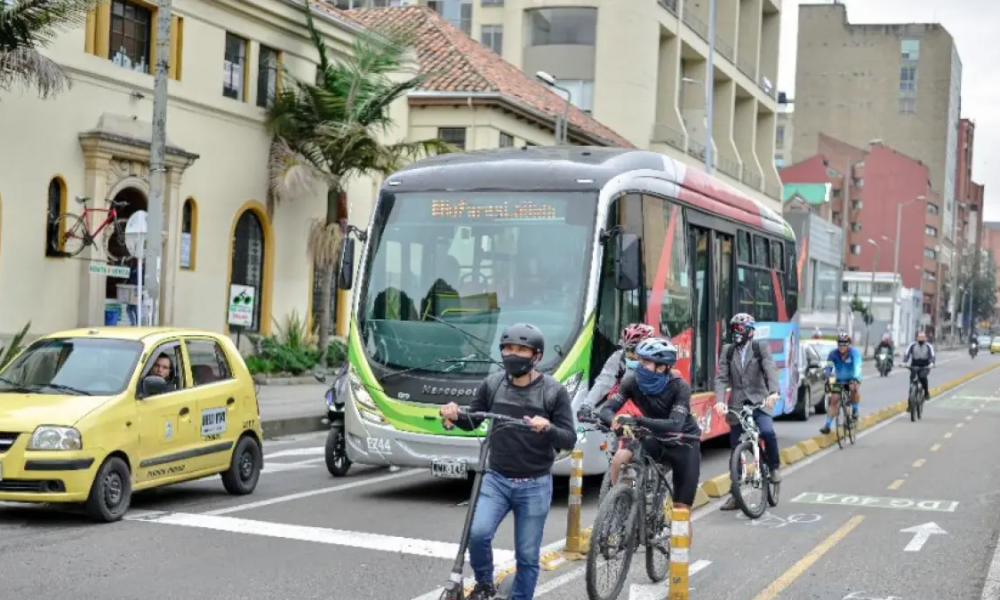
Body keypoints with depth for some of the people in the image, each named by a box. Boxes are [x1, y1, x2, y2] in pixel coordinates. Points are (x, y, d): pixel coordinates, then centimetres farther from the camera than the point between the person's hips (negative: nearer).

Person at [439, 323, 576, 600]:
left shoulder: (553, 391, -8)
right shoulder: (493, 384, 1)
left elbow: (569, 440, -9)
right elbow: (473, 421, 12)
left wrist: (547, 428, -31)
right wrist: (455, 416, -11)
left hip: (535, 485, -2)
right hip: (496, 479, 2)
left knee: (527, 556, 6)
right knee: (477, 533, -20)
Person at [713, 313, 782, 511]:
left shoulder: (761, 349, 0)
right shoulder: (727, 351, 6)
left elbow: (771, 370, -14)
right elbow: (721, 378, -2)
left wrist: (773, 392, -33)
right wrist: (719, 400, -20)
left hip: (759, 402, -2)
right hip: (737, 404, 2)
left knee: (767, 431, -30)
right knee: (736, 450, 4)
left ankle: (774, 466, -2)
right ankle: (735, 494, 13)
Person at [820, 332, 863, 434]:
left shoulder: (854, 352, -23)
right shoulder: (833, 353, -16)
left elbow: (857, 367, -36)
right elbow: (829, 367, -23)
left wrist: (855, 380, -53)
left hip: (852, 379, -2)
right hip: (839, 380, 2)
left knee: (854, 389, -34)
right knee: (834, 400, -9)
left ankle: (855, 411, -10)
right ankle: (827, 425, -6)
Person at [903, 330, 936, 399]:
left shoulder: (928, 346, -4)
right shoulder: (913, 345, -2)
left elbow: (932, 356, -16)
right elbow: (907, 354, -11)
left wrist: (931, 363, -37)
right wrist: (904, 362, -29)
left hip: (925, 367, -2)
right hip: (914, 365, 2)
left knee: (923, 376, -28)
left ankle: (926, 392, -10)